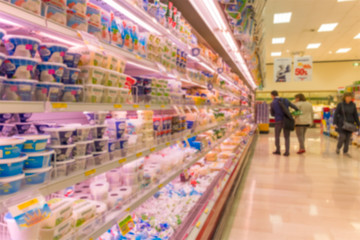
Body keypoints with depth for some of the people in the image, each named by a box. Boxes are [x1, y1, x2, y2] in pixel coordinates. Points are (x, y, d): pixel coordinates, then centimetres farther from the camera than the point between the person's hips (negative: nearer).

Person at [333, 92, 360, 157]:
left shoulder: (353, 105, 2)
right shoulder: (340, 105, -7)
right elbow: (336, 114, -6)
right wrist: (335, 123, -13)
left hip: (350, 124, 3)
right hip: (342, 124, -3)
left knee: (348, 138, 4)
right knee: (342, 136, -9)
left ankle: (345, 152, 15)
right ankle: (338, 148, 18)